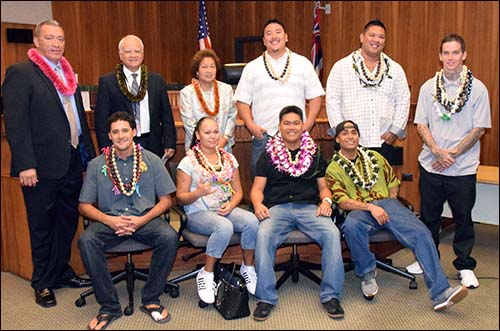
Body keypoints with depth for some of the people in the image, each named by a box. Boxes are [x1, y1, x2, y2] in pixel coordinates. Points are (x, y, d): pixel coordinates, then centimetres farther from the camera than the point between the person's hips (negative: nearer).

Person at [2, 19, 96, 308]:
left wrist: (90, 153, 12)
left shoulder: (68, 74, 13)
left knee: (68, 222, 17)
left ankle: (61, 271, 34)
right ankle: (43, 283, 24)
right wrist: (26, 165, -19)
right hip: (42, 165, -6)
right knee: (42, 227, 8)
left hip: (72, 162, 7)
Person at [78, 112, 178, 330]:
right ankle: (109, 306, -16)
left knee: (169, 237, -30)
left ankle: (151, 300, -11)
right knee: (86, 241, -30)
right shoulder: (96, 165, 6)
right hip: (109, 220, 1)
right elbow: (85, 205, 5)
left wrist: (142, 220, -13)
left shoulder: (151, 161, 5)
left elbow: (166, 200, 4)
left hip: (145, 219, 0)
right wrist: (109, 220, -14)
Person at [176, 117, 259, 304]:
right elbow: (181, 197, -2)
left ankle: (248, 268, -6)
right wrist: (198, 193, -23)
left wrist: (231, 204, -8)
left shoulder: (229, 159, 14)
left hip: (226, 209, 4)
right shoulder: (188, 162, 0)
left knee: (252, 221, -27)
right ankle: (206, 274, -18)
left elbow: (238, 191, 14)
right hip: (198, 213, -4)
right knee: (225, 227, -36)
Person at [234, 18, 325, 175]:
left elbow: (315, 97, 8)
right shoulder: (252, 68, 11)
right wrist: (251, 125, -6)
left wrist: (308, 124, -5)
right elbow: (242, 101, 8)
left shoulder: (303, 63, 11)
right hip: (263, 135, 0)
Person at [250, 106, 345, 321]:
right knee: (263, 236, -33)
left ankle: (330, 295, -17)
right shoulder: (268, 155, 14)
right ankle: (266, 298, -21)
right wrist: (258, 204, -12)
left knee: (332, 234, -28)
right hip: (277, 207, -1)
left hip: (309, 207, 1)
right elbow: (257, 188, 9)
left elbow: (323, 186, 19)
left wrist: (326, 201, -3)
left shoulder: (314, 154, 18)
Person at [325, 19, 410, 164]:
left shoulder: (395, 69, 13)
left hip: (384, 142, 2)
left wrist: (395, 131, 0)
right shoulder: (341, 67, 5)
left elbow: (403, 101, 10)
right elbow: (332, 100, 1)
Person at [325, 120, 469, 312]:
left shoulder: (374, 157, 19)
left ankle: (440, 293, -28)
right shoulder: (333, 169, 6)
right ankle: (367, 274, -13)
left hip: (387, 203, 3)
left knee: (421, 232, -24)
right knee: (351, 226, -40)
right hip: (359, 210, -3)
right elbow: (342, 201, -5)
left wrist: (389, 207, 9)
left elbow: (393, 183, 25)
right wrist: (371, 207, -18)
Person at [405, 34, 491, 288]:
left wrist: (453, 154, -11)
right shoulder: (429, 87, 4)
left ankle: (465, 266, 23)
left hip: (463, 168, -2)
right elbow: (421, 125, 3)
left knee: (463, 217, 7)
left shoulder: (478, 88, -2)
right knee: (428, 216, 12)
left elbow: (479, 129, -3)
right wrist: (438, 151, -12)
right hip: (430, 164, 2)